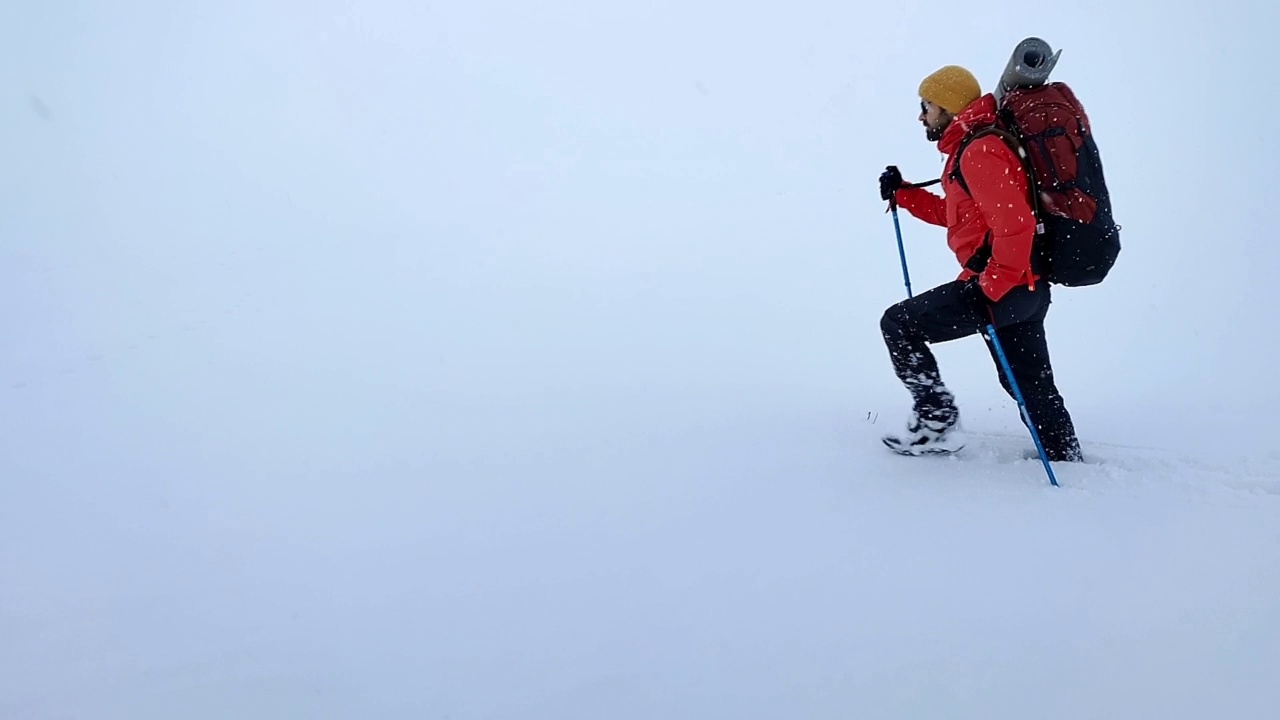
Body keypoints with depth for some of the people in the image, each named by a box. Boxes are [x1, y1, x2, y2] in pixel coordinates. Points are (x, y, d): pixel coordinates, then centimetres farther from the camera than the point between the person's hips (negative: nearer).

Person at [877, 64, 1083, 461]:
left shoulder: (978, 152, -15)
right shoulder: (971, 148, 18)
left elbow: (1015, 223, -25)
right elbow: (954, 214, 29)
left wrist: (991, 288, -23)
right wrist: (903, 194, 20)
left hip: (1002, 286, -10)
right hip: (1025, 285, 10)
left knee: (898, 324, -3)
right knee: (1032, 384, 19)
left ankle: (935, 421, -1)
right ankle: (1067, 460, 28)